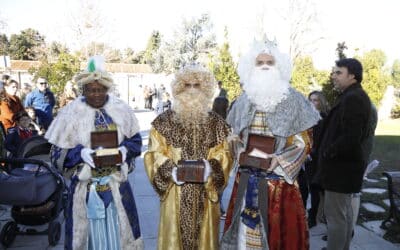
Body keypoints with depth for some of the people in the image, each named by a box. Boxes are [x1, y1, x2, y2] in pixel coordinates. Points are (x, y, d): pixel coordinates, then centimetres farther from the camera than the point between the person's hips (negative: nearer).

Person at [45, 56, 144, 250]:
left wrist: (125, 150, -14)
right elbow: (57, 154, -5)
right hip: (86, 187, -2)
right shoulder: (70, 114, -9)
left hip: (117, 185, 2)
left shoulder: (121, 110, -3)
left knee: (119, 233, 14)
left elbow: (135, 140, 7)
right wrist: (80, 153, -23)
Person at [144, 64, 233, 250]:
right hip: (176, 192, -1)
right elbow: (155, 154, -1)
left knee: (204, 235, 12)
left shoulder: (216, 123, 4)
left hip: (205, 192, 2)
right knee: (175, 235, 8)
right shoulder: (164, 121, -1)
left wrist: (211, 167, -15)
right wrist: (170, 170, -17)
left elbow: (223, 154, 4)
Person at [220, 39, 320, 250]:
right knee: (246, 228, 12)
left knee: (277, 230, 5)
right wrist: (241, 156, -3)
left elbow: (303, 143, -4)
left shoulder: (293, 100, -5)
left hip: (278, 179, -3)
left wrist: (276, 162, -15)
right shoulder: (244, 99, 7)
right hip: (247, 178, 3)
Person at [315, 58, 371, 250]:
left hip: (340, 166, -11)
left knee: (335, 215, -3)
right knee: (345, 212, 19)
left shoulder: (352, 98, -20)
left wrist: (328, 153, -15)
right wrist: (329, 152, 10)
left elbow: (350, 137, -27)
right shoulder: (355, 96, 13)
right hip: (346, 164, 11)